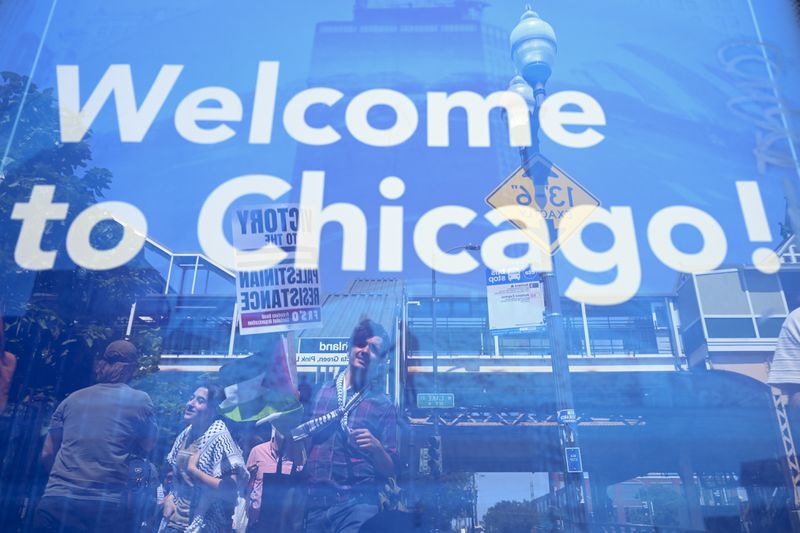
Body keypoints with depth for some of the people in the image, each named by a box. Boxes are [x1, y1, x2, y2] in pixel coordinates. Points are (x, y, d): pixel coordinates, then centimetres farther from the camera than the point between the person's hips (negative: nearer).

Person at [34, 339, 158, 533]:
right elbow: (147, 446, 15)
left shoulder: (72, 399, 12)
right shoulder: (140, 400, 3)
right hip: (105, 507, -3)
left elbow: (47, 454, 16)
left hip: (55, 501, 3)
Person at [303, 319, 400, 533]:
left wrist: (375, 447, -15)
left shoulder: (382, 405, 3)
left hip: (357, 503, -2)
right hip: (314, 501, 2)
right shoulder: (320, 391, 9)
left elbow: (390, 470, 2)